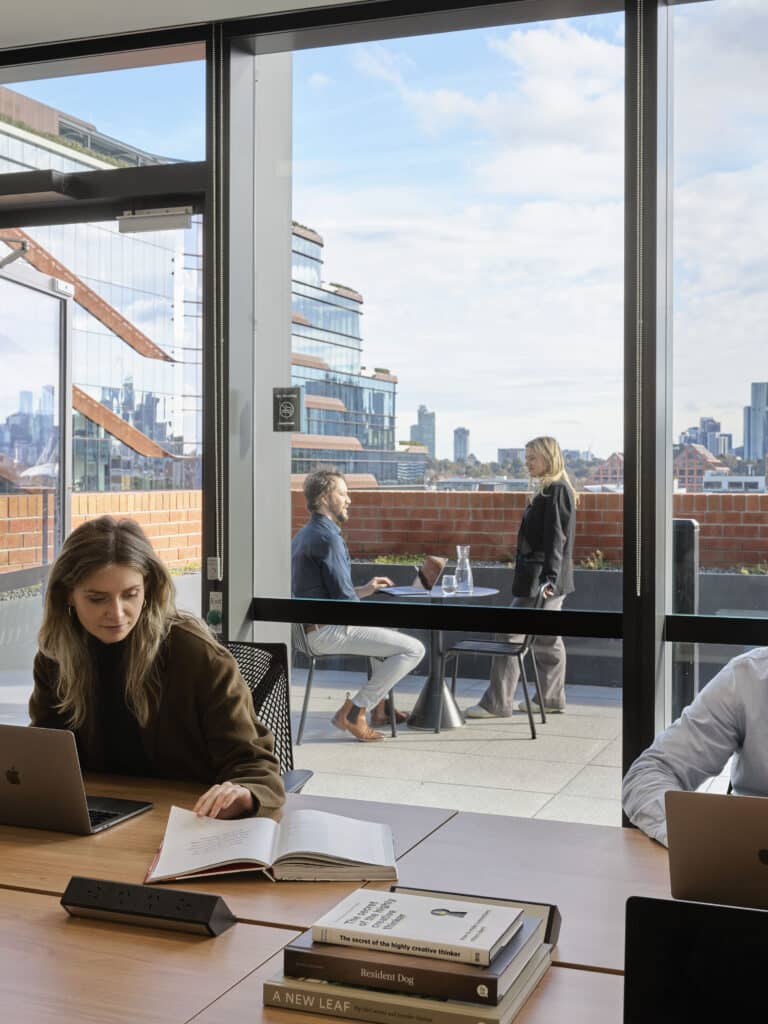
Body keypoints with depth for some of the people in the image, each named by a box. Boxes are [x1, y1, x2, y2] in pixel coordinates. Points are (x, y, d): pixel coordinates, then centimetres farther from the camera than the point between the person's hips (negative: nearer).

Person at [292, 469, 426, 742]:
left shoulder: (304, 534, 14)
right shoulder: (328, 537, -18)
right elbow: (344, 597, -20)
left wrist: (365, 589, 19)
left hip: (310, 628, 11)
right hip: (328, 632, -11)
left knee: (387, 628, 34)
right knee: (413, 648, -13)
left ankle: (379, 706, 33)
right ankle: (353, 712, -9)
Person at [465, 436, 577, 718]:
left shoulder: (557, 490, -13)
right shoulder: (548, 490, 17)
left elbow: (556, 538, -22)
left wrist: (549, 576, -28)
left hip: (541, 579, -10)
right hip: (544, 578, 10)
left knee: (510, 634, -9)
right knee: (547, 639, 15)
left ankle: (497, 703, -5)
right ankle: (551, 698, 23)